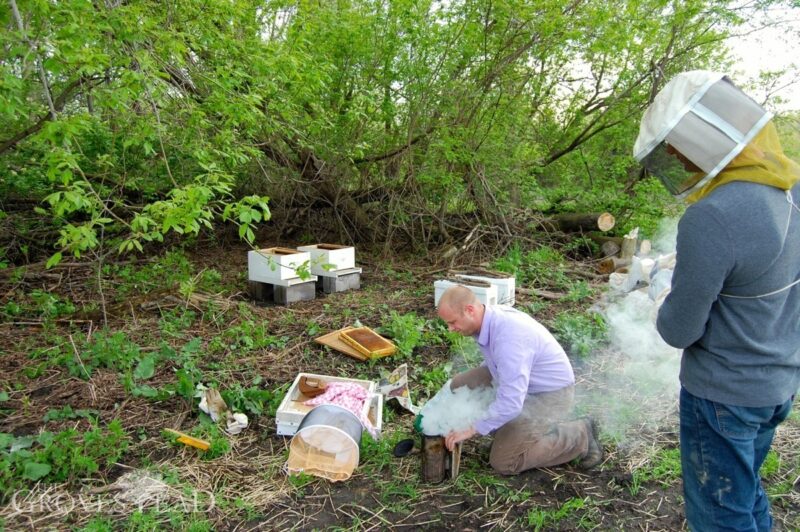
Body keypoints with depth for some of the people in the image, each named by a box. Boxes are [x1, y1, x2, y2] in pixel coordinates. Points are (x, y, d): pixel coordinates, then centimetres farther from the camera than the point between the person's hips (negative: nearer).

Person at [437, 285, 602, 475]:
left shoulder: (508, 337, -35)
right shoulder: (491, 318, -7)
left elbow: (511, 402, -35)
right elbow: (495, 363, 14)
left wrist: (471, 430, -25)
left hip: (550, 395, -8)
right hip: (525, 384, 8)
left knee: (503, 462, -7)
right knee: (460, 386, 1)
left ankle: (580, 436, 3)